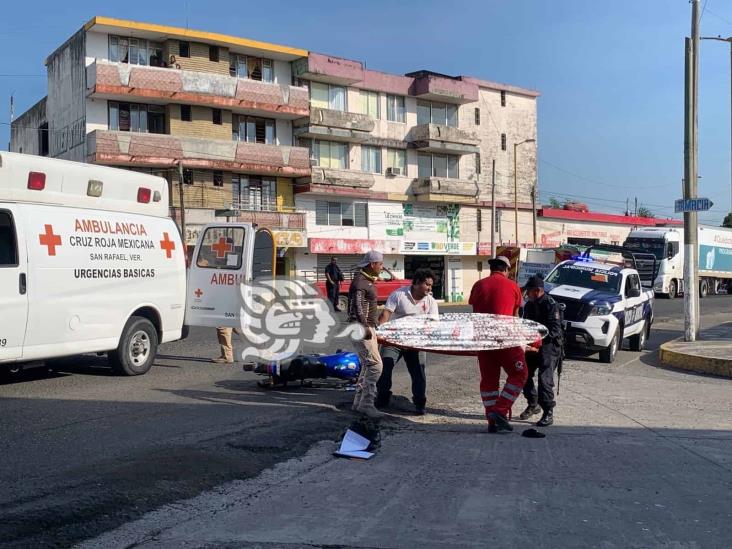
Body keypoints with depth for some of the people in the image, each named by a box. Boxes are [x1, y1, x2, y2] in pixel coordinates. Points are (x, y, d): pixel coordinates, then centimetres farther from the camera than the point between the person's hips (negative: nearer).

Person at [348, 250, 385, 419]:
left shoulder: (368, 280, 17)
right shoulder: (360, 282, -15)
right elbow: (357, 306, -24)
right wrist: (365, 327, -30)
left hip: (368, 327, 11)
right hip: (361, 328, -11)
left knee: (367, 365, 14)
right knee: (375, 365, -13)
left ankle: (359, 402, 20)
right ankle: (366, 403, -10)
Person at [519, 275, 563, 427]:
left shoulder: (551, 305, -13)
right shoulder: (529, 305, 12)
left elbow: (555, 329, -20)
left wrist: (538, 342, -28)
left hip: (548, 346, -8)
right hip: (532, 346, 8)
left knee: (545, 379, -14)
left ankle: (548, 413, -8)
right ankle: (533, 405, 27)